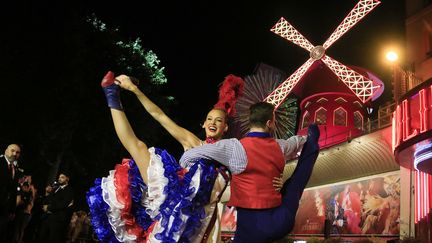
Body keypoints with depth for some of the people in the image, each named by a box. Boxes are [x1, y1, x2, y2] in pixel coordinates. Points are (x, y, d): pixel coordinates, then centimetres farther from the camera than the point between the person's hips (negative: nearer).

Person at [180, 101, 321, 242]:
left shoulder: (236, 148, -15)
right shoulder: (280, 146, 0)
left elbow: (189, 157, -11)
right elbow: (297, 142, 27)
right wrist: (308, 139, 52)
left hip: (252, 224, -6)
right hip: (281, 220, 6)